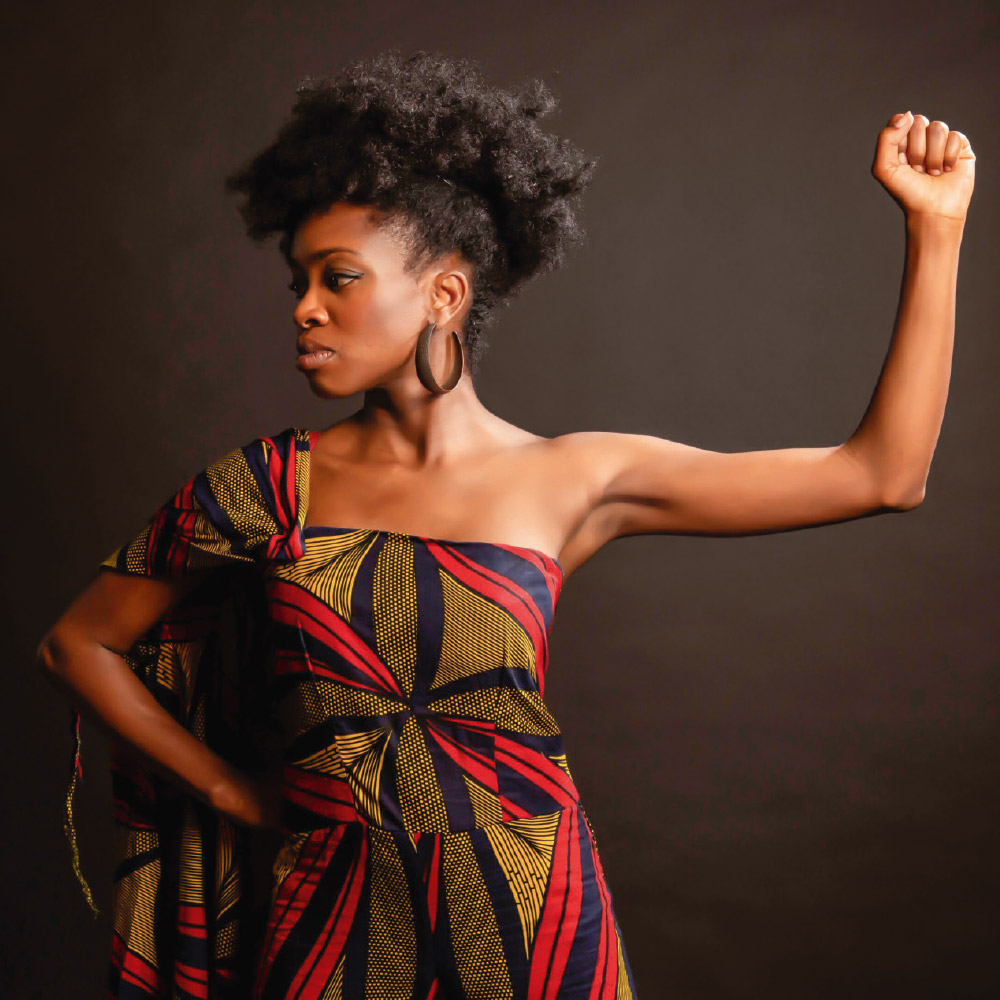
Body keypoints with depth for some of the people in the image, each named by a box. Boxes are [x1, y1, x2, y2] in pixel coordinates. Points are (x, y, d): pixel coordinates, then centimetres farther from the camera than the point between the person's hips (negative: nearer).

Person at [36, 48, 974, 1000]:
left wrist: (935, 225, -6)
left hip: (525, 920, 0)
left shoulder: (575, 479, -6)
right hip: (330, 916, 1)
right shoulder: (271, 484, -4)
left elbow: (882, 473, -5)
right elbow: (77, 644, 6)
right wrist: (235, 794, 3)